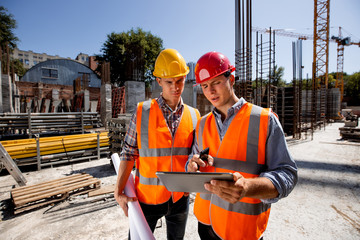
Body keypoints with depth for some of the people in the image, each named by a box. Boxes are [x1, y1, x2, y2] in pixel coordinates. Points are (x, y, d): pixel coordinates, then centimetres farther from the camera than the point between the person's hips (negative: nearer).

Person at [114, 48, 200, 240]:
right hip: (147, 196, -2)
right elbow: (128, 153, -7)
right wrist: (119, 192, -9)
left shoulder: (194, 116, -3)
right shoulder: (142, 112, -10)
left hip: (180, 198, 3)